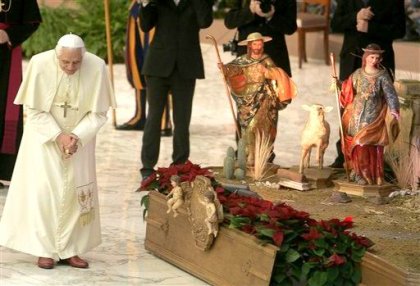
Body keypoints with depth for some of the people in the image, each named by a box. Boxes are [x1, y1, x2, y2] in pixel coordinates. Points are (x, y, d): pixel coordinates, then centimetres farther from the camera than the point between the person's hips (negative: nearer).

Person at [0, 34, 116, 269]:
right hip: (44, 135, -1)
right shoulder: (40, 64, -23)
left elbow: (98, 113, -11)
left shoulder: (97, 67, -21)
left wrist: (76, 136, -23)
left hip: (79, 137, 1)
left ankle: (69, 249, 8)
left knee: (76, 190, 0)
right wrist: (58, 136, -22)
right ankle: (45, 249, 1)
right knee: (44, 189, -6)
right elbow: (34, 110, -14)